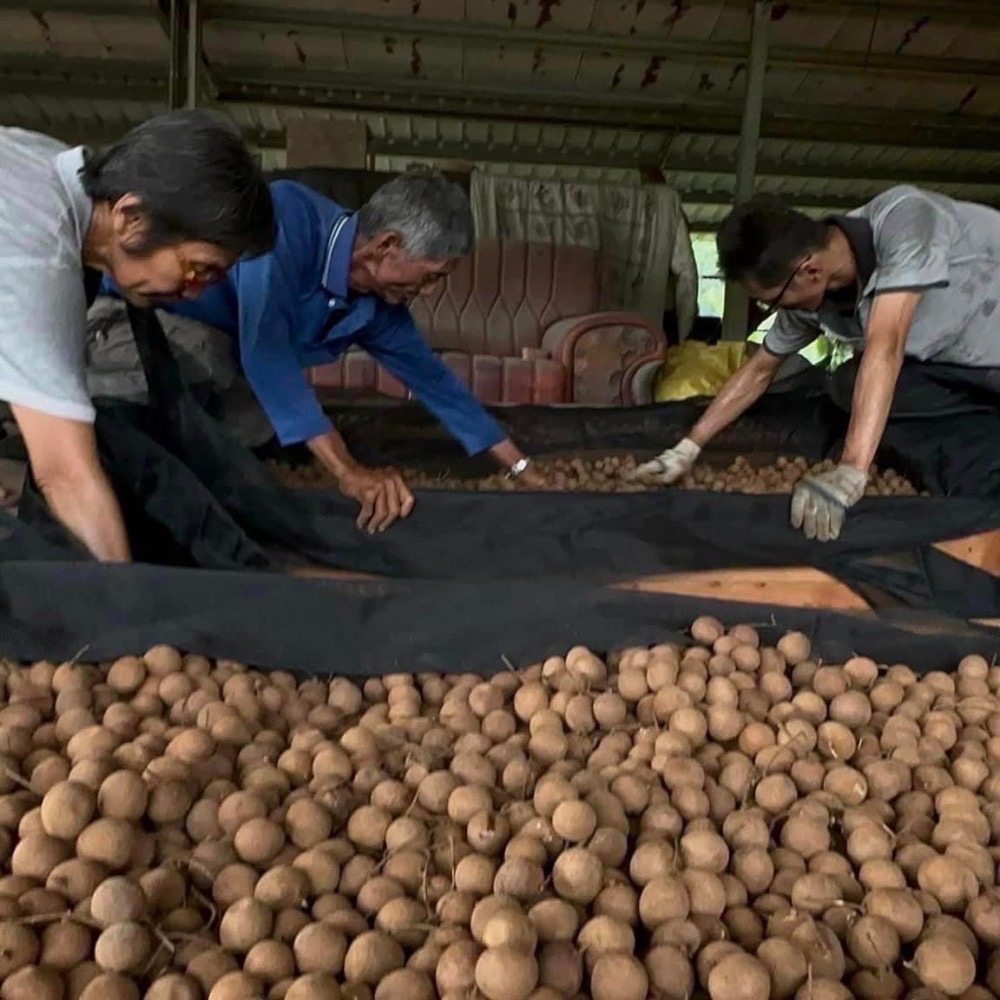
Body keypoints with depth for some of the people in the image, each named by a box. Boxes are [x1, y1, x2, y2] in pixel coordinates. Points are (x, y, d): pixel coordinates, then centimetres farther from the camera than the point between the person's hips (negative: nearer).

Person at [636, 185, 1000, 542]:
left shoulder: (902, 218, -34)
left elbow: (885, 347, -42)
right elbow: (760, 369, -2)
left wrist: (850, 474, -47)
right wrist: (688, 448, -4)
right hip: (962, 362, 5)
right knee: (849, 387, -10)